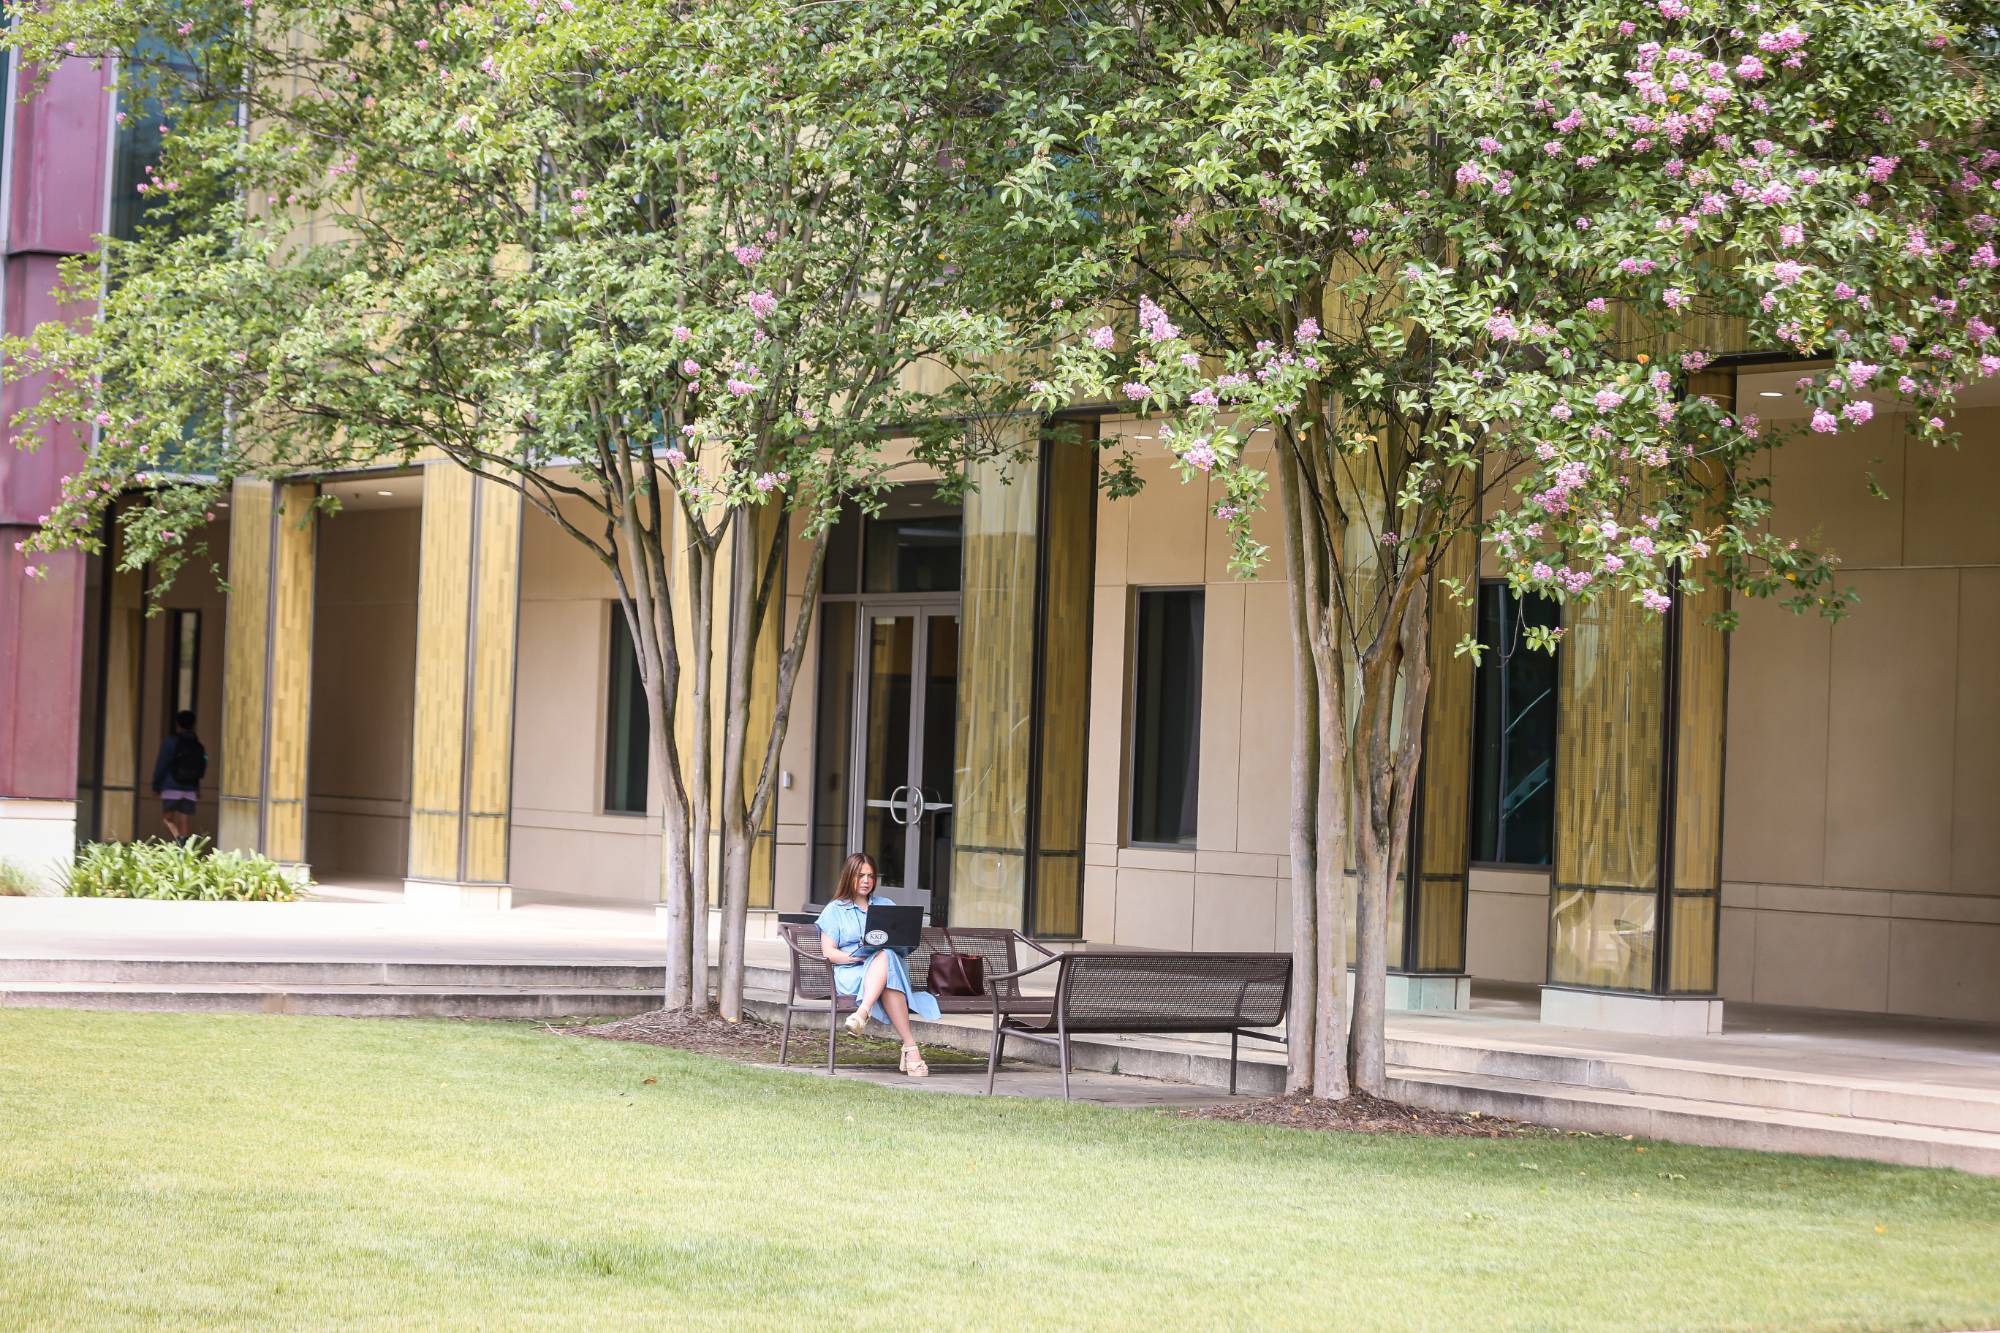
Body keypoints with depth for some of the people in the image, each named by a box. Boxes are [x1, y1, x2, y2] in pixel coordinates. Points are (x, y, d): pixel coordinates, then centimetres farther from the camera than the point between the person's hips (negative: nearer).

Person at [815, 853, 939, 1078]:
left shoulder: (887, 906, 28)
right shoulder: (834, 910, 18)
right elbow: (828, 951, 6)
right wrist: (854, 957, -14)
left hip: (888, 964, 2)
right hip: (850, 974, -2)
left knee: (885, 956, -41)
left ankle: (862, 1013, -61)